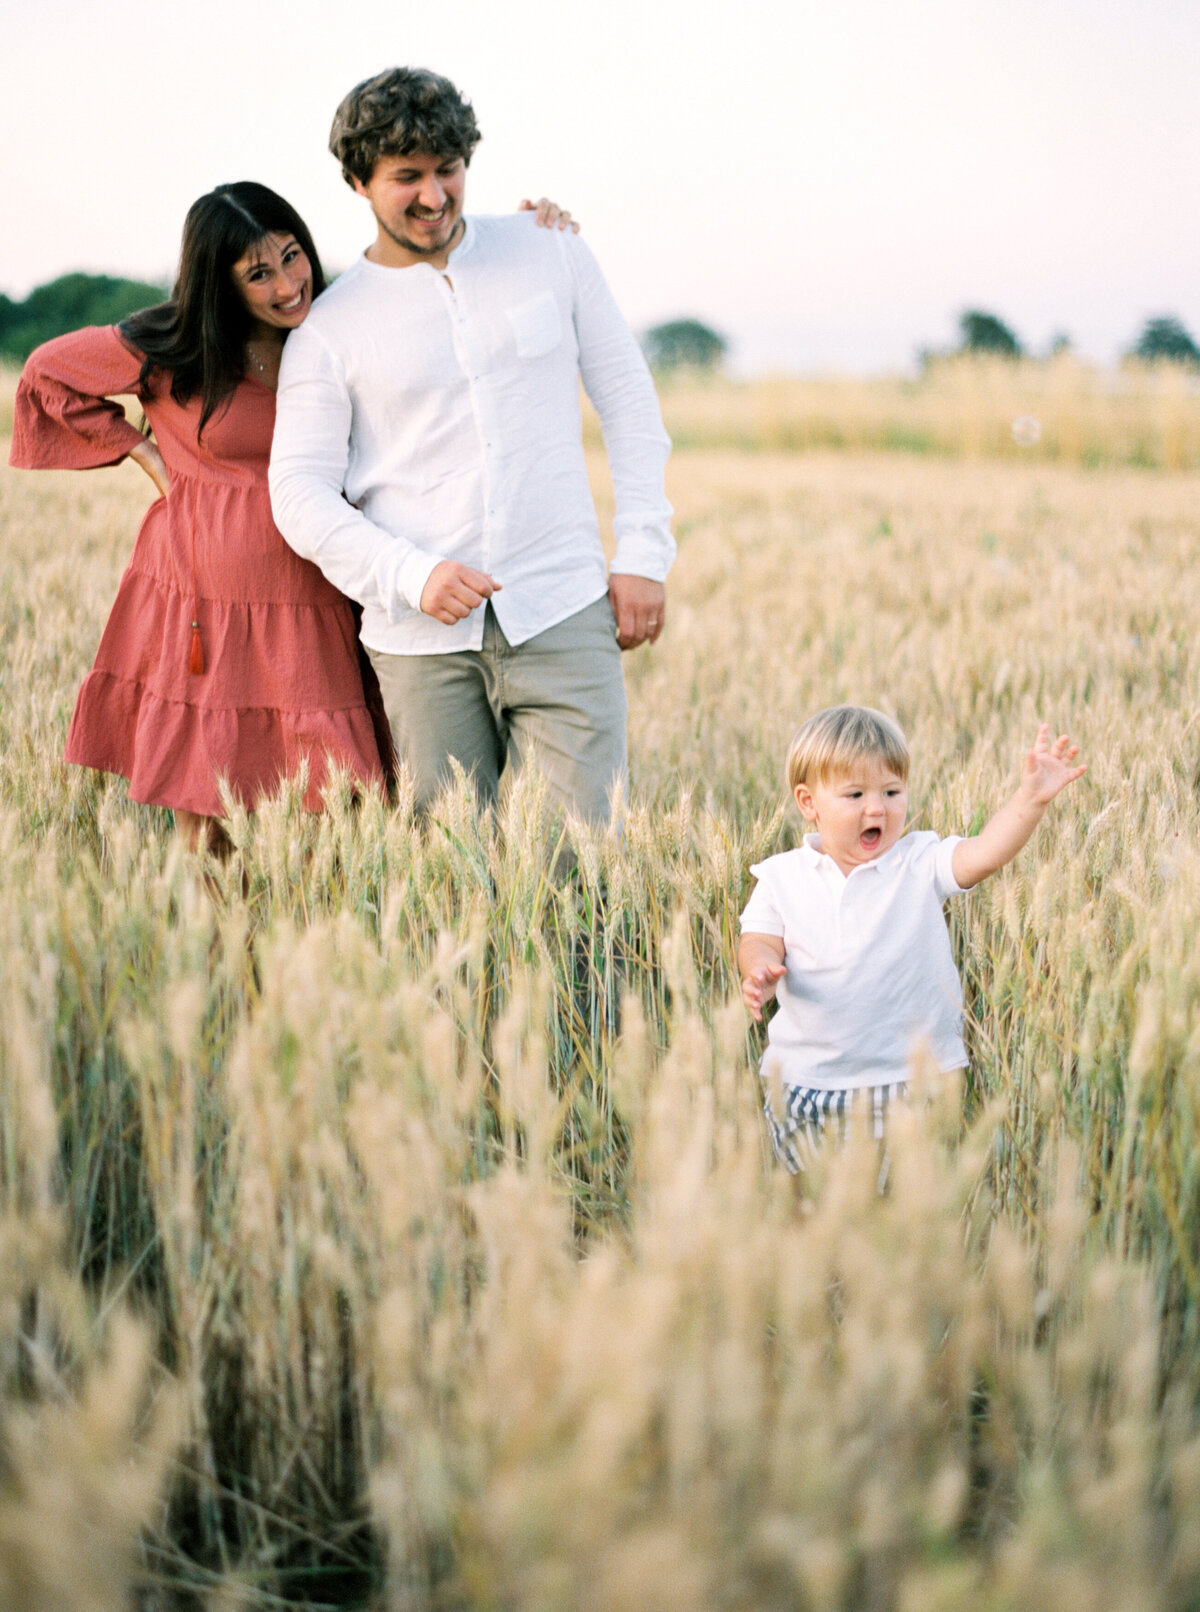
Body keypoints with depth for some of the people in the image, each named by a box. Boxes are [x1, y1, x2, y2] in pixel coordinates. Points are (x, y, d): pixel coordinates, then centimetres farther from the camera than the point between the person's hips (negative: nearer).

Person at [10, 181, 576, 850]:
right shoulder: (168, 350, -2)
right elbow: (46, 374, 13)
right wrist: (143, 452, 6)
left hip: (313, 614, 2)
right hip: (201, 613, -2)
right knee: (207, 832, 0)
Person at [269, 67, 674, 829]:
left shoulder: (551, 252, 9)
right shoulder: (330, 327, 4)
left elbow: (629, 398, 12)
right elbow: (299, 490, 0)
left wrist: (645, 551, 3)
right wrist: (413, 575, -16)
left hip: (562, 613, 0)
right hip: (423, 638, 0)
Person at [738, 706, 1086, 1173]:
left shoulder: (921, 864, -1)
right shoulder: (782, 877, 3)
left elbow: (985, 852, -15)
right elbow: (760, 940, -1)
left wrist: (1031, 799, -31)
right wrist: (760, 972, -24)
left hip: (909, 1079, -1)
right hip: (804, 1078, 1)